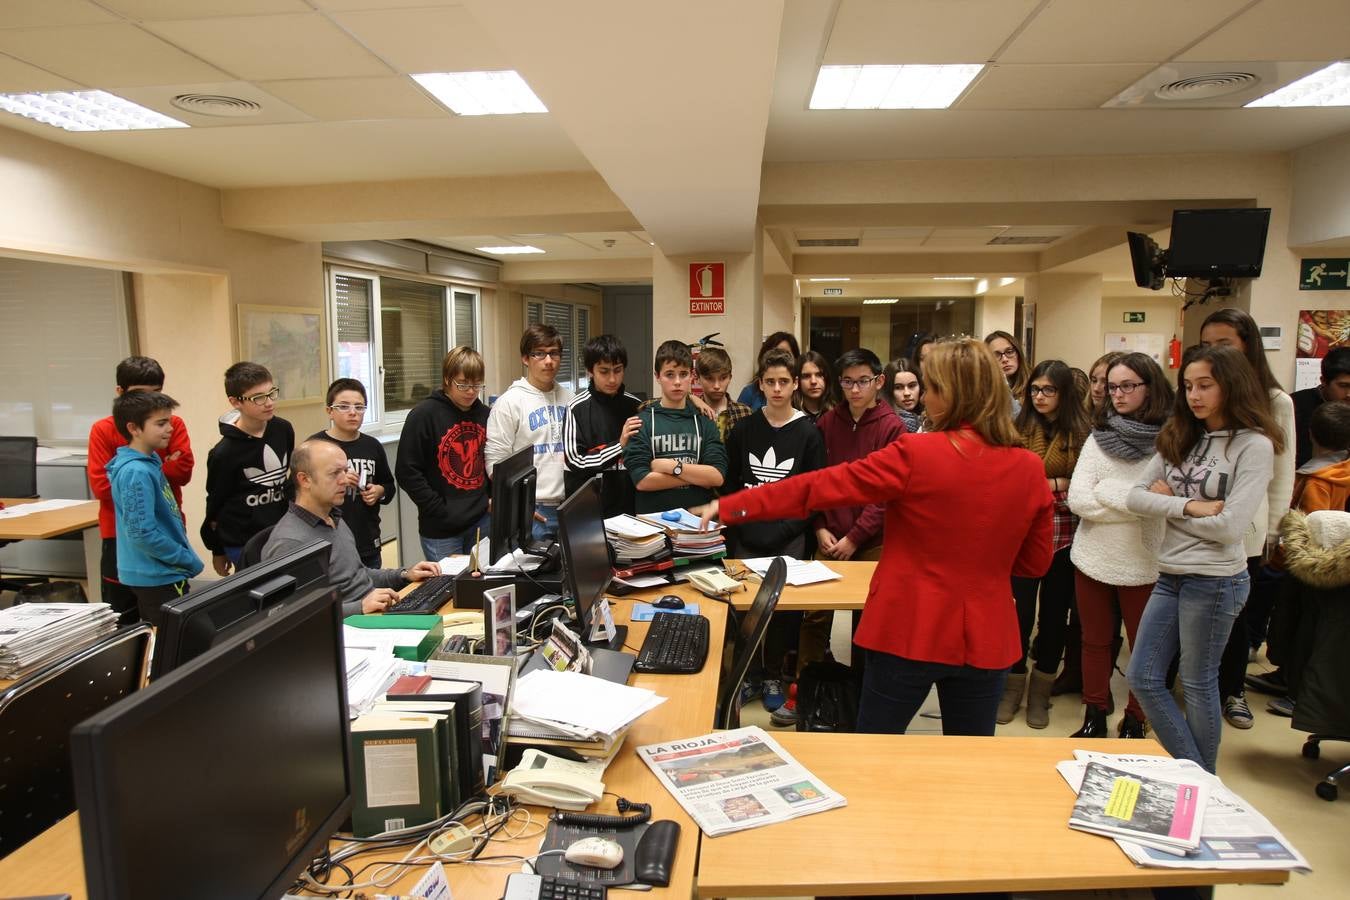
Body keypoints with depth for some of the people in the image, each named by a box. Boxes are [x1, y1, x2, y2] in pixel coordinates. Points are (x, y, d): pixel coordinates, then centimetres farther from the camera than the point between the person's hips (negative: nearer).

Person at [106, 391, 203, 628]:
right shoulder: (136, 472, -22)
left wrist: (185, 559, 14)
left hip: (156, 573, 9)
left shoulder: (149, 461, 6)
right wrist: (190, 561, -15)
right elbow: (143, 534, -25)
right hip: (158, 576, -9)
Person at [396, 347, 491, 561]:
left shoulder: (485, 415, 7)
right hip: (441, 529, -4)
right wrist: (441, 510, -13)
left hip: (482, 522, 4)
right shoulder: (424, 415, -8)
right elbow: (407, 471, -11)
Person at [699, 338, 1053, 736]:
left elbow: (817, 487, -14)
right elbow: (1035, 562, 7)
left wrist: (727, 507, -8)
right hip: (986, 642, 4)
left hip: (908, 633, -4)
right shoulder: (1030, 469, -5)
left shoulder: (915, 455, -17)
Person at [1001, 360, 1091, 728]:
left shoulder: (1082, 434, -2)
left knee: (1054, 615, 11)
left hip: (1064, 538, 0)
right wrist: (1055, 484, -12)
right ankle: (1012, 688, 22)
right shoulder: (1018, 429, 0)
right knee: (1019, 613, 5)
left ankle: (1040, 693, 26)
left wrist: (1038, 486, -12)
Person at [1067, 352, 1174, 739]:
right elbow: (1077, 499, -7)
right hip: (1093, 558, 3)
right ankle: (1094, 718, 31)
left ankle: (1134, 723, 30)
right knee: (1095, 642, 16)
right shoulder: (1099, 435, 2)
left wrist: (1105, 493, -13)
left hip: (1144, 563, -3)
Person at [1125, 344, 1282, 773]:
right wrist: (1190, 506, -15)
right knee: (1142, 678, 8)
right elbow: (1135, 497, 0)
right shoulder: (1180, 438, 8)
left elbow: (1229, 527, -17)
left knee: (1198, 684, 7)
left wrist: (1168, 505, -6)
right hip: (1170, 575, 6)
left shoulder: (1254, 445, -9)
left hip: (1215, 580, -6)